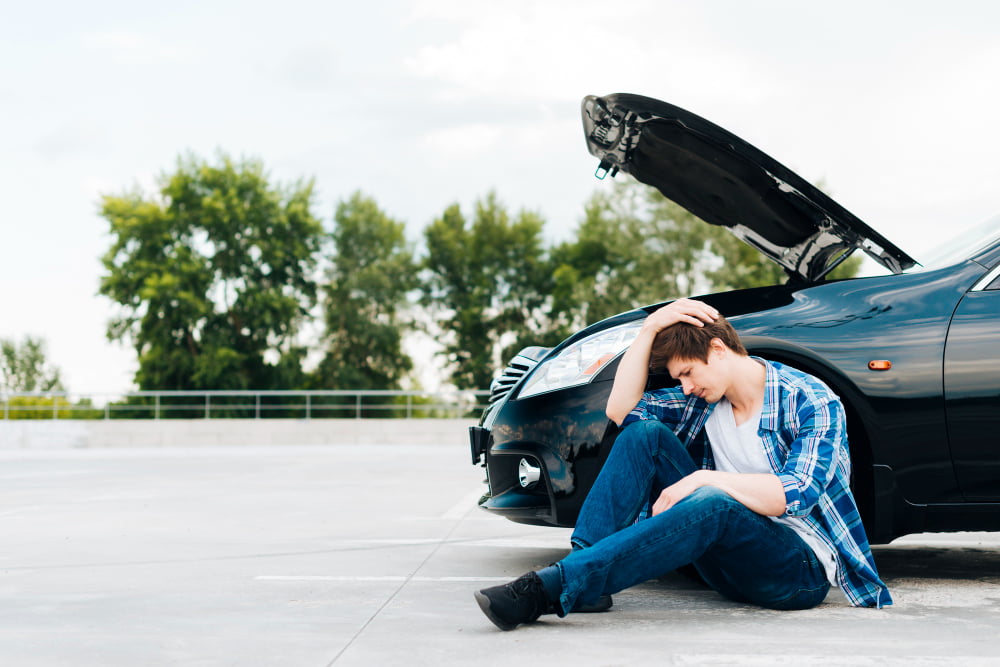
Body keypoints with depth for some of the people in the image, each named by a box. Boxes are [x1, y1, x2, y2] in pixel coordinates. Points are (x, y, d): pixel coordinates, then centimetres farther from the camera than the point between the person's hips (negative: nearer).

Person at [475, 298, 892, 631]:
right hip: (731, 560, 6)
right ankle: (582, 564, -25)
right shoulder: (704, 400, 10)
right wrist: (651, 327, -3)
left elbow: (798, 494, -22)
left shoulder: (810, 400, -9)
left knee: (712, 504, -39)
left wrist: (706, 480, -26)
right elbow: (620, 410, 1)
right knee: (647, 434, -7)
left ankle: (553, 587, -46)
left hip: (802, 569, -6)